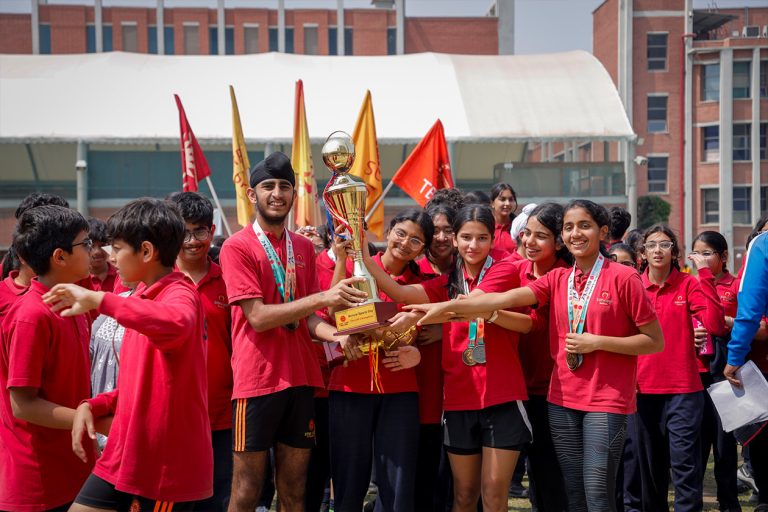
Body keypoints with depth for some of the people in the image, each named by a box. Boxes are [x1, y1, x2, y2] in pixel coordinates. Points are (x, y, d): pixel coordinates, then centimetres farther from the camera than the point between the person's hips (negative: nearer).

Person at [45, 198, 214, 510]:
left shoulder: (179, 293, -15)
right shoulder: (143, 297, 13)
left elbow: (175, 324, -42)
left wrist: (98, 299, -35)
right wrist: (92, 406, 4)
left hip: (169, 459, -8)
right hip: (124, 452, 8)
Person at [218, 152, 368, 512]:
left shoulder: (304, 247, 12)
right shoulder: (237, 247, -6)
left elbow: (306, 317, 13)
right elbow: (258, 316, -15)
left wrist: (336, 336, -9)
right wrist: (323, 298, -23)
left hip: (300, 379, 5)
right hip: (258, 380, -5)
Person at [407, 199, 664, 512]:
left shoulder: (623, 278, -6)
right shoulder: (557, 279, 8)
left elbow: (655, 341, -5)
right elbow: (506, 299, -5)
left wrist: (597, 342, -14)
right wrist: (446, 306, -16)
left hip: (606, 400, -5)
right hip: (562, 399, 5)